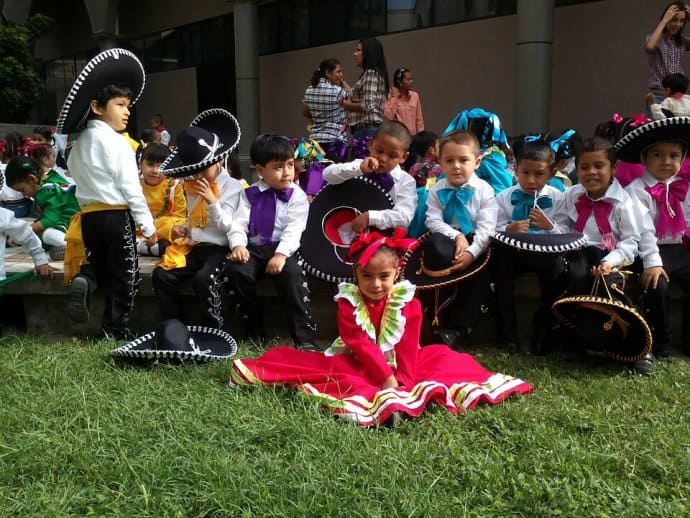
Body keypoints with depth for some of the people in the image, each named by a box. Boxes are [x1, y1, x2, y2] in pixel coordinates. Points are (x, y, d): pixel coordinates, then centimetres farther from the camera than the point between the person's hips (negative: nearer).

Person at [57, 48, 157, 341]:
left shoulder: (80, 142, 11)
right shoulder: (116, 142, -13)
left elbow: (75, 173, 15)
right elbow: (131, 188, -15)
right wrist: (148, 225, -10)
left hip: (89, 214, 7)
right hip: (116, 215, -7)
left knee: (99, 261, 25)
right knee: (124, 275, 6)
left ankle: (83, 281, -7)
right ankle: (116, 328, 12)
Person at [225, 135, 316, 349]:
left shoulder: (296, 195, 4)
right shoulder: (250, 194, 13)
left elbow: (294, 229, -9)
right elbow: (240, 223, 3)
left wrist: (281, 254, -25)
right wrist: (238, 245, -19)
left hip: (282, 248, -2)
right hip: (254, 247, 3)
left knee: (292, 274, -33)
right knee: (235, 270, -27)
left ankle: (304, 337, -28)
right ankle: (255, 328, -8)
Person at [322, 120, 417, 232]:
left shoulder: (406, 181, -2)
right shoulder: (360, 165, 4)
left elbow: (404, 217, -13)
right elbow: (328, 174, -7)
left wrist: (370, 217, -22)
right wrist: (359, 168, -19)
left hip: (387, 236, -1)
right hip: (351, 231, 1)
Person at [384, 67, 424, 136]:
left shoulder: (415, 95, 6)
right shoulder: (392, 95, -4)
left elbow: (419, 119, 10)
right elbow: (388, 116, -18)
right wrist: (394, 97, -13)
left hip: (412, 135, 4)